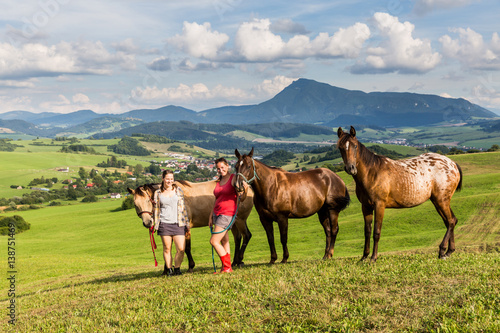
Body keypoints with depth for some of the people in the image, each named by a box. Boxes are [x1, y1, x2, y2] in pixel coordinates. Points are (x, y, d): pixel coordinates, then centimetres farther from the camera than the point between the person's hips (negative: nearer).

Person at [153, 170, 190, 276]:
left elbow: (183, 207, 11)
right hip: (164, 224, 0)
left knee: (181, 249, -7)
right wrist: (156, 225, 5)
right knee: (167, 248, 4)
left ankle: (177, 268, 11)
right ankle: (168, 269, 19)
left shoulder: (178, 190, 9)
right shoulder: (158, 193, 7)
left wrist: (187, 223, 9)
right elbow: (156, 209, 11)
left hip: (178, 223, 1)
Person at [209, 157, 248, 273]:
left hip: (227, 214, -8)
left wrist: (245, 190, -34)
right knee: (224, 242, 11)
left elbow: (241, 198, -13)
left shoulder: (234, 179, -9)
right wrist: (211, 216, 18)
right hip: (217, 213, 8)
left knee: (214, 241, -12)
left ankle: (227, 267, -5)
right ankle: (227, 268, 17)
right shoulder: (219, 181, 13)